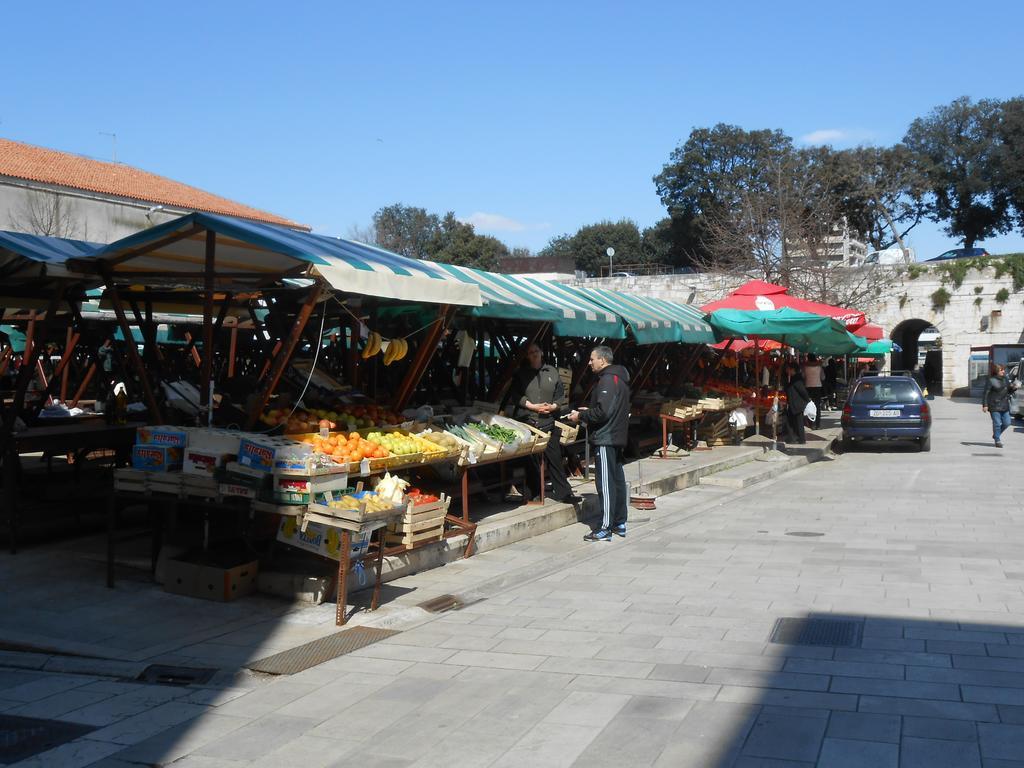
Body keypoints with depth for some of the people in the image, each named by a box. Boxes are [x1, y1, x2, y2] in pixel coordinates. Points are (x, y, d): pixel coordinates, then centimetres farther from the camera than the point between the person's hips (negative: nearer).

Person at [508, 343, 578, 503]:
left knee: (555, 457, 1)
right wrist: (533, 406, -10)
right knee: (532, 459, 1)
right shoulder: (521, 374, 6)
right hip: (528, 421, -1)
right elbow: (515, 395, 0)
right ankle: (531, 492, 10)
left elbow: (561, 394, 11)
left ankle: (562, 492, 6)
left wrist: (553, 406, -6)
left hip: (549, 422, 1)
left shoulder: (552, 372, 10)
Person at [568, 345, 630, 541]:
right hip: (617, 438, 11)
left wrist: (581, 416, -10)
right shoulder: (619, 378, 17)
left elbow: (603, 411, -23)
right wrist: (588, 411, 17)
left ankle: (605, 529, -7)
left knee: (606, 483, -8)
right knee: (618, 481, 13)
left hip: (605, 439, -11)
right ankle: (620, 524, 21)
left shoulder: (607, 380, -16)